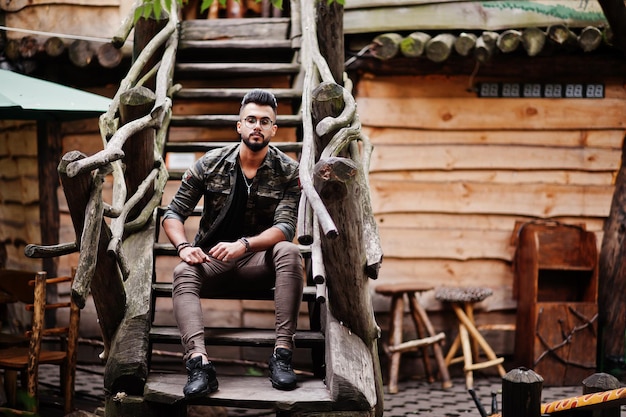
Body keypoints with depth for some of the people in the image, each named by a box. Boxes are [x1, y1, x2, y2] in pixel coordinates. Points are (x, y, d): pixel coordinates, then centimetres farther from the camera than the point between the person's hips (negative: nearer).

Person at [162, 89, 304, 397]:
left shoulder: (287, 171, -3)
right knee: (183, 272, -32)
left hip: (259, 260, 0)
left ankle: (282, 354, -34)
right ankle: (199, 362, -51)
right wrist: (184, 246, -22)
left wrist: (243, 245, -31)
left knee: (289, 252, -32)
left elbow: (285, 227, -14)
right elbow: (173, 214, 0)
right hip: (212, 259, 0)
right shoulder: (210, 164, 0)